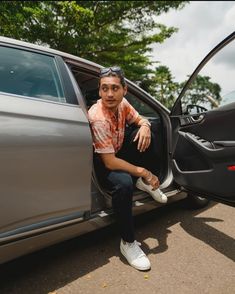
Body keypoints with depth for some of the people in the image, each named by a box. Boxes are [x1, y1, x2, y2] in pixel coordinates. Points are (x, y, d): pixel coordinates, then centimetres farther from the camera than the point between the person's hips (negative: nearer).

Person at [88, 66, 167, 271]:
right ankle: (128, 242, -15)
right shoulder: (98, 118, -31)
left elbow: (140, 119, 5)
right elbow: (109, 162, -32)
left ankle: (143, 183, 6)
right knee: (124, 183, -37)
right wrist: (142, 171, -25)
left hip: (118, 153, 7)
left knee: (145, 135, -11)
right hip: (100, 164, -7)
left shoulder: (121, 103, -10)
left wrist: (144, 127, -21)